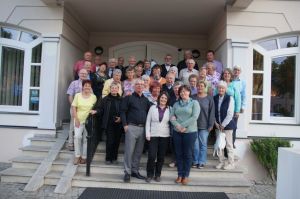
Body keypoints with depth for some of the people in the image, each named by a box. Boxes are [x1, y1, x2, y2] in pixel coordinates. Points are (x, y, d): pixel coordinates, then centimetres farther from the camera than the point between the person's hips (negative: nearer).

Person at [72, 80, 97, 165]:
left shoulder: (93, 97, 2)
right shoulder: (77, 95, 1)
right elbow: (74, 107, 0)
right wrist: (76, 119, -8)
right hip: (79, 120, 0)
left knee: (86, 139, 6)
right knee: (77, 136, -13)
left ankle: (84, 157, 17)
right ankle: (77, 156, 3)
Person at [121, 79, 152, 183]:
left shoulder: (146, 100, 16)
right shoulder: (128, 98, 2)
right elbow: (123, 111, -3)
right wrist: (125, 125, -11)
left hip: (143, 128, 5)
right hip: (131, 127, -4)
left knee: (138, 151, 10)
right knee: (129, 151, -3)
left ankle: (135, 171, 22)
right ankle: (127, 172, 8)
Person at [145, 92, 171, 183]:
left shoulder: (170, 109, 4)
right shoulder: (152, 108, 3)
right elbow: (148, 121, 3)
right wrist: (147, 134, -3)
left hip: (164, 136, 1)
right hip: (153, 135, -1)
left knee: (161, 157, 7)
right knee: (151, 156, -5)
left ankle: (157, 174, 24)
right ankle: (150, 174, 14)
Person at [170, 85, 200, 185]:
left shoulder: (194, 103, 1)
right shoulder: (176, 104, 12)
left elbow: (194, 117, -11)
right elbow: (172, 117, 4)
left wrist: (183, 125, -14)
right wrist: (177, 126, -14)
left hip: (190, 132, -3)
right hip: (177, 132, 4)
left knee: (188, 154, 4)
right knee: (178, 154, 8)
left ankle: (186, 175, 17)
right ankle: (180, 174, 20)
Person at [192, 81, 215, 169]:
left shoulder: (209, 98, 1)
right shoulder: (193, 97, 6)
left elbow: (212, 112, -1)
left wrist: (210, 125, -6)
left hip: (204, 125, -1)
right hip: (194, 125, 1)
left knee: (203, 144, 5)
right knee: (195, 144, 5)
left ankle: (201, 162, 16)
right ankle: (195, 161, 18)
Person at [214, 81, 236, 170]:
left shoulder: (230, 98, -9)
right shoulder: (215, 98, 4)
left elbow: (230, 114, -11)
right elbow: (213, 112, 6)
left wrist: (223, 125, -11)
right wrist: (216, 123, -4)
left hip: (227, 125, -4)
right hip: (218, 125, 4)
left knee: (229, 145, 3)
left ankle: (231, 163, 17)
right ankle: (221, 162, 24)